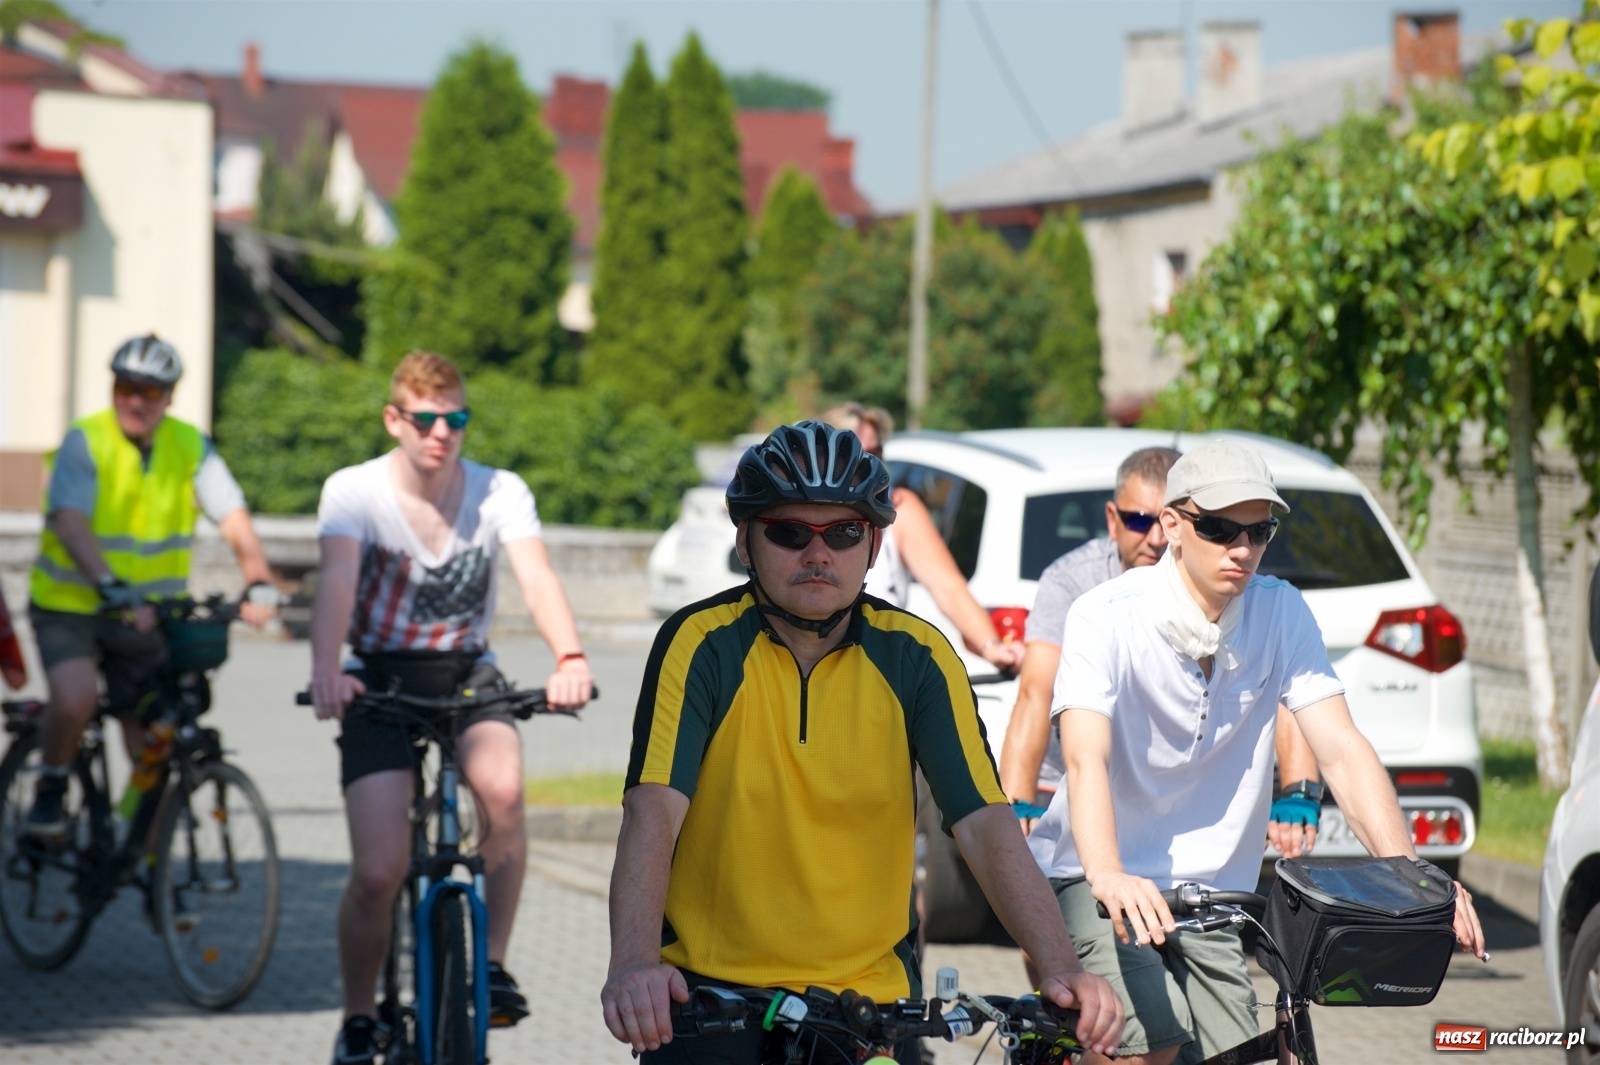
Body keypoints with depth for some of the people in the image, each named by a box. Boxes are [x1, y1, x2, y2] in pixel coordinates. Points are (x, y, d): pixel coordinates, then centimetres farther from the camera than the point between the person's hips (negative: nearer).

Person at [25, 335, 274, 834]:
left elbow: (235, 521, -14)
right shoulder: (84, 442, -14)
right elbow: (70, 524, -29)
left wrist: (259, 581, -33)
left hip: (147, 617, 3)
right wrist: (111, 588, -45)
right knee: (76, 697, -30)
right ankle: (50, 785, -1)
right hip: (69, 606, -3)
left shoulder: (190, 447, -3)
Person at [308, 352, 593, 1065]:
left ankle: (492, 963, -15)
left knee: (502, 787, -32)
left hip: (467, 673, 1)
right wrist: (325, 671, -49)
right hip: (380, 681, -1)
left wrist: (569, 658, -44)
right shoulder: (354, 491, -13)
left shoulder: (500, 493, -9)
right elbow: (337, 580, -30)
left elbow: (536, 577, -24)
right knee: (379, 872, -14)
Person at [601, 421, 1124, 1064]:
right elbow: (653, 810, -21)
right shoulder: (700, 644, -10)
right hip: (710, 993, -2)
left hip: (870, 993, 2)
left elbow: (985, 822, -12)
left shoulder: (916, 657, -4)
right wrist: (633, 965, -38)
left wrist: (1060, 967, -27)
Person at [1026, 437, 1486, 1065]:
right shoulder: (1107, 616, -14)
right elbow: (1086, 759, -28)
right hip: (1099, 880, -5)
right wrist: (1109, 878, -47)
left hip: (1206, 888, 5)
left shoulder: (1281, 614, -2)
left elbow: (1342, 751, -9)